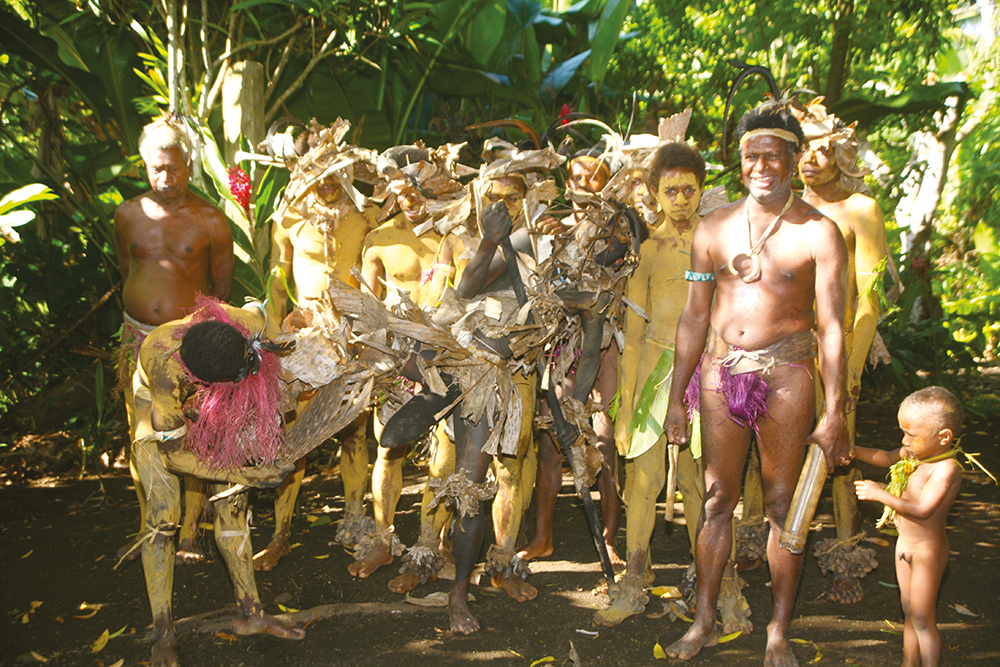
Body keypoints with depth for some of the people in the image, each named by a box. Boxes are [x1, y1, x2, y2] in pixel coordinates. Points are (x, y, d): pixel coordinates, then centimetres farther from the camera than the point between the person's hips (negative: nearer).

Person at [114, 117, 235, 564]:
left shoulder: (210, 220, -4)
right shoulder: (128, 214, 5)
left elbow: (223, 287, 4)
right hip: (138, 337, 3)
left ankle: (189, 532, 13)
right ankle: (148, 530, 24)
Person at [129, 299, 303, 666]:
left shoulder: (251, 323, -36)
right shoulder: (166, 369, -44)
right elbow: (174, 456, -30)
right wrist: (244, 476, -26)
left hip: (210, 403, 4)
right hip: (156, 404, -4)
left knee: (231, 502, 0)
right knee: (163, 512, -14)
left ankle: (249, 613, 8)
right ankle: (163, 636, -5)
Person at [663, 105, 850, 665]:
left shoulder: (818, 232, -3)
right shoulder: (714, 227, 7)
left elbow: (831, 326, -5)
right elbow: (695, 316, 10)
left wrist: (835, 411, -9)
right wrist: (676, 398, 9)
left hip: (784, 373, -3)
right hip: (720, 371, 3)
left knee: (782, 504, 4)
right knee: (717, 499, 9)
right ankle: (705, 622, 22)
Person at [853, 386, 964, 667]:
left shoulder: (947, 468, -25)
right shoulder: (912, 454, -1)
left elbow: (922, 509, -31)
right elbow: (886, 457, 19)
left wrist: (879, 494, -27)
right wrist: (856, 452, 5)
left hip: (928, 549, -8)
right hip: (904, 544, 8)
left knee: (922, 618, 0)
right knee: (910, 614, 18)